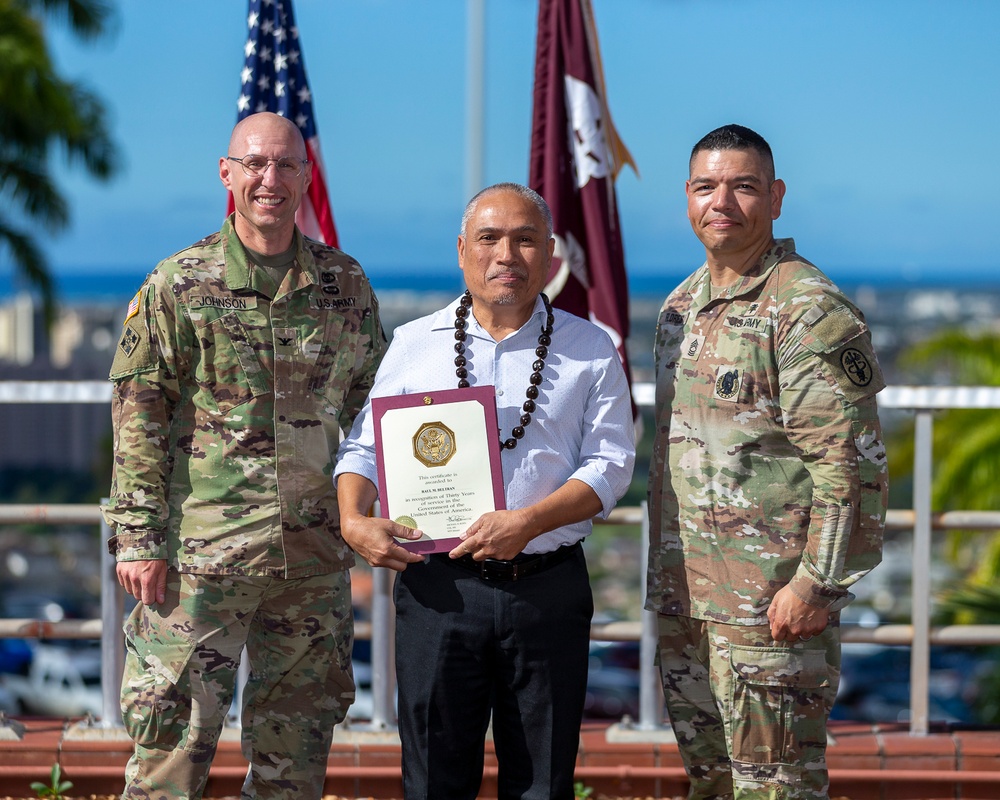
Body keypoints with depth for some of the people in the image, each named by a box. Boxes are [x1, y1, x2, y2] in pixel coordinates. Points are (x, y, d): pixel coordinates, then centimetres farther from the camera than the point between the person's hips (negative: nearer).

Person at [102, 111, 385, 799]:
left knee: (296, 744, 9)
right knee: (176, 739, -6)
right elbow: (138, 421, -2)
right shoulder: (178, 286, -1)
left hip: (316, 554, 3)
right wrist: (138, 539, -8)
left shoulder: (346, 284, 8)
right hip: (201, 552, -3)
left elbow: (371, 404, 17)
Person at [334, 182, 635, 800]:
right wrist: (354, 520, -9)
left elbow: (610, 464, -1)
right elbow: (366, 448, 12)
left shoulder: (590, 349, 7)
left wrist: (528, 522, -15)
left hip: (549, 588, 0)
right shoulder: (414, 344, 11)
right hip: (438, 586, 0)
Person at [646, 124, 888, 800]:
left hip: (772, 601, -8)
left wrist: (815, 583, -20)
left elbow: (849, 464, -16)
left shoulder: (810, 310, -12)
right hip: (683, 594, 8)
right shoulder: (682, 305, 14)